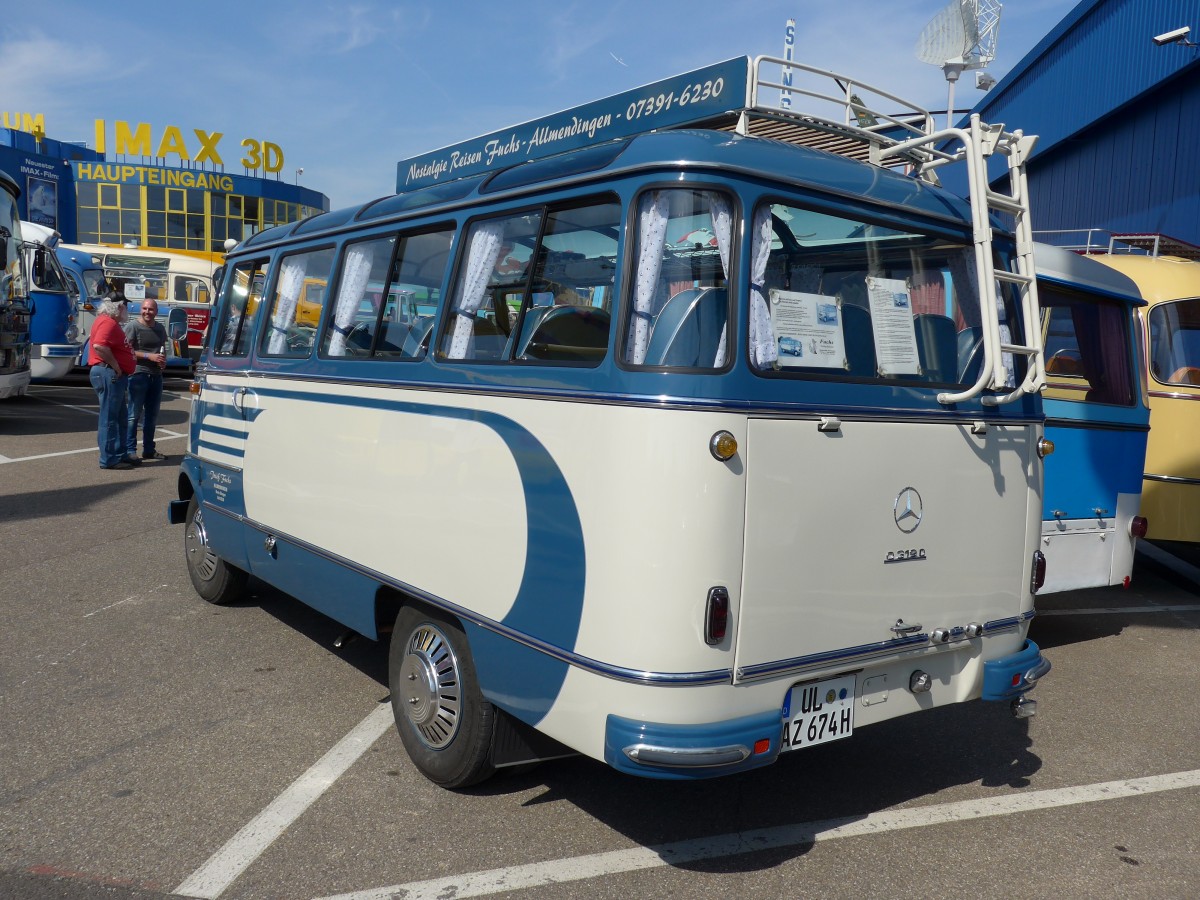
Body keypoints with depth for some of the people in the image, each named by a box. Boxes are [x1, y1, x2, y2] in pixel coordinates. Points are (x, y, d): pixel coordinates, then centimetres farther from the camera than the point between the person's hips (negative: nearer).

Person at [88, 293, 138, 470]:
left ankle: (120, 454, 22)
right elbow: (99, 345, -29)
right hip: (108, 374, -11)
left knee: (120, 418, 16)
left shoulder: (110, 322, 19)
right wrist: (115, 365, -21)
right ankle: (109, 459, -4)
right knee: (109, 418, -7)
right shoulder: (108, 322, -14)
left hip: (114, 376, 11)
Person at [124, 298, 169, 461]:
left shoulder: (160, 328, 14)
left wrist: (163, 360, 5)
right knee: (134, 414, -6)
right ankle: (130, 450, -1)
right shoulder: (133, 326, -6)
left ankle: (149, 450, 21)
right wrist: (149, 356, -18)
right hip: (138, 374, -7)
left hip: (156, 375, 7)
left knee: (152, 415, 12)